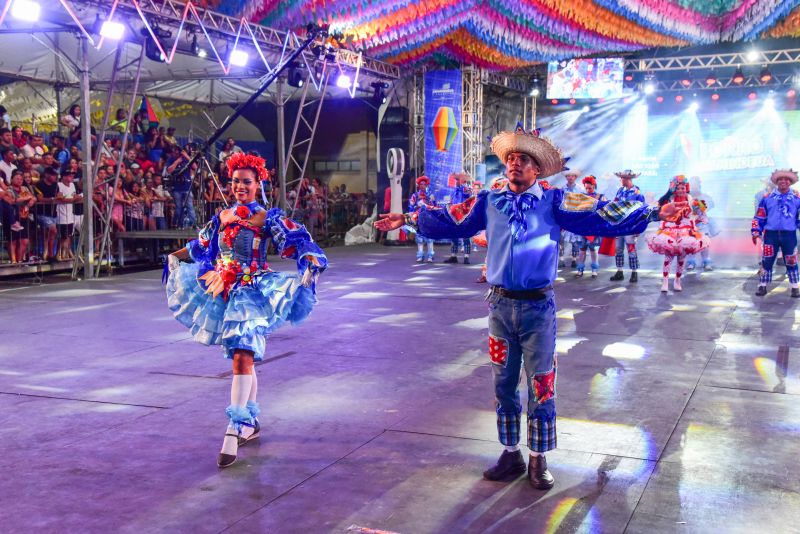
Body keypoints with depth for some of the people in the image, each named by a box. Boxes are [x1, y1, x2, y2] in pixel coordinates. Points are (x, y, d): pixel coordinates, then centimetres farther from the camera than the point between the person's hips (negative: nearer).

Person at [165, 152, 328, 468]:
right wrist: (175, 256, 37)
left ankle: (234, 430, -14)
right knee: (243, 358, 14)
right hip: (224, 292, 5)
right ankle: (251, 424, 28)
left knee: (243, 357, -15)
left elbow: (296, 243, -13)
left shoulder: (267, 218, -4)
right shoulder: (222, 217, 11)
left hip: (252, 291, -5)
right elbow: (202, 246, 28)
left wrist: (310, 262, -31)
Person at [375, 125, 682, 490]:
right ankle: (510, 454, 27)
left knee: (541, 386, 3)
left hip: (538, 307, -2)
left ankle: (538, 460, 19)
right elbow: (449, 222, 16)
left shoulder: (554, 202, -1)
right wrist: (408, 219, 17)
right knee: (503, 384, 12)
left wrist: (654, 213, -12)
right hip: (500, 305, 3)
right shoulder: (489, 202, 6)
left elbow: (603, 216, -6)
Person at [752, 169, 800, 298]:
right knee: (766, 260, 1)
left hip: (789, 235, 0)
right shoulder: (767, 198, 5)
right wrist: (756, 232, 1)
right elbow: (759, 217, 7)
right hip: (771, 234, 0)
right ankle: (762, 286, 11)